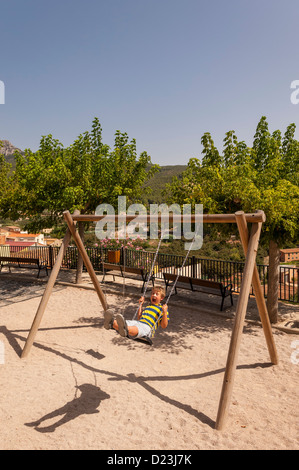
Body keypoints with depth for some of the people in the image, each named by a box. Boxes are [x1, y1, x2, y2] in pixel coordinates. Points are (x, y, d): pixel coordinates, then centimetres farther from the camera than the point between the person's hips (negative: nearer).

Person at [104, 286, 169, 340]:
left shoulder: (161, 309, 15)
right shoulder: (147, 307, 34)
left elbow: (164, 326, 5)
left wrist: (165, 312, -9)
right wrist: (141, 304, 35)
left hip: (147, 327, -6)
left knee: (137, 328, -42)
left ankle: (126, 330, -73)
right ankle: (111, 323, -56)